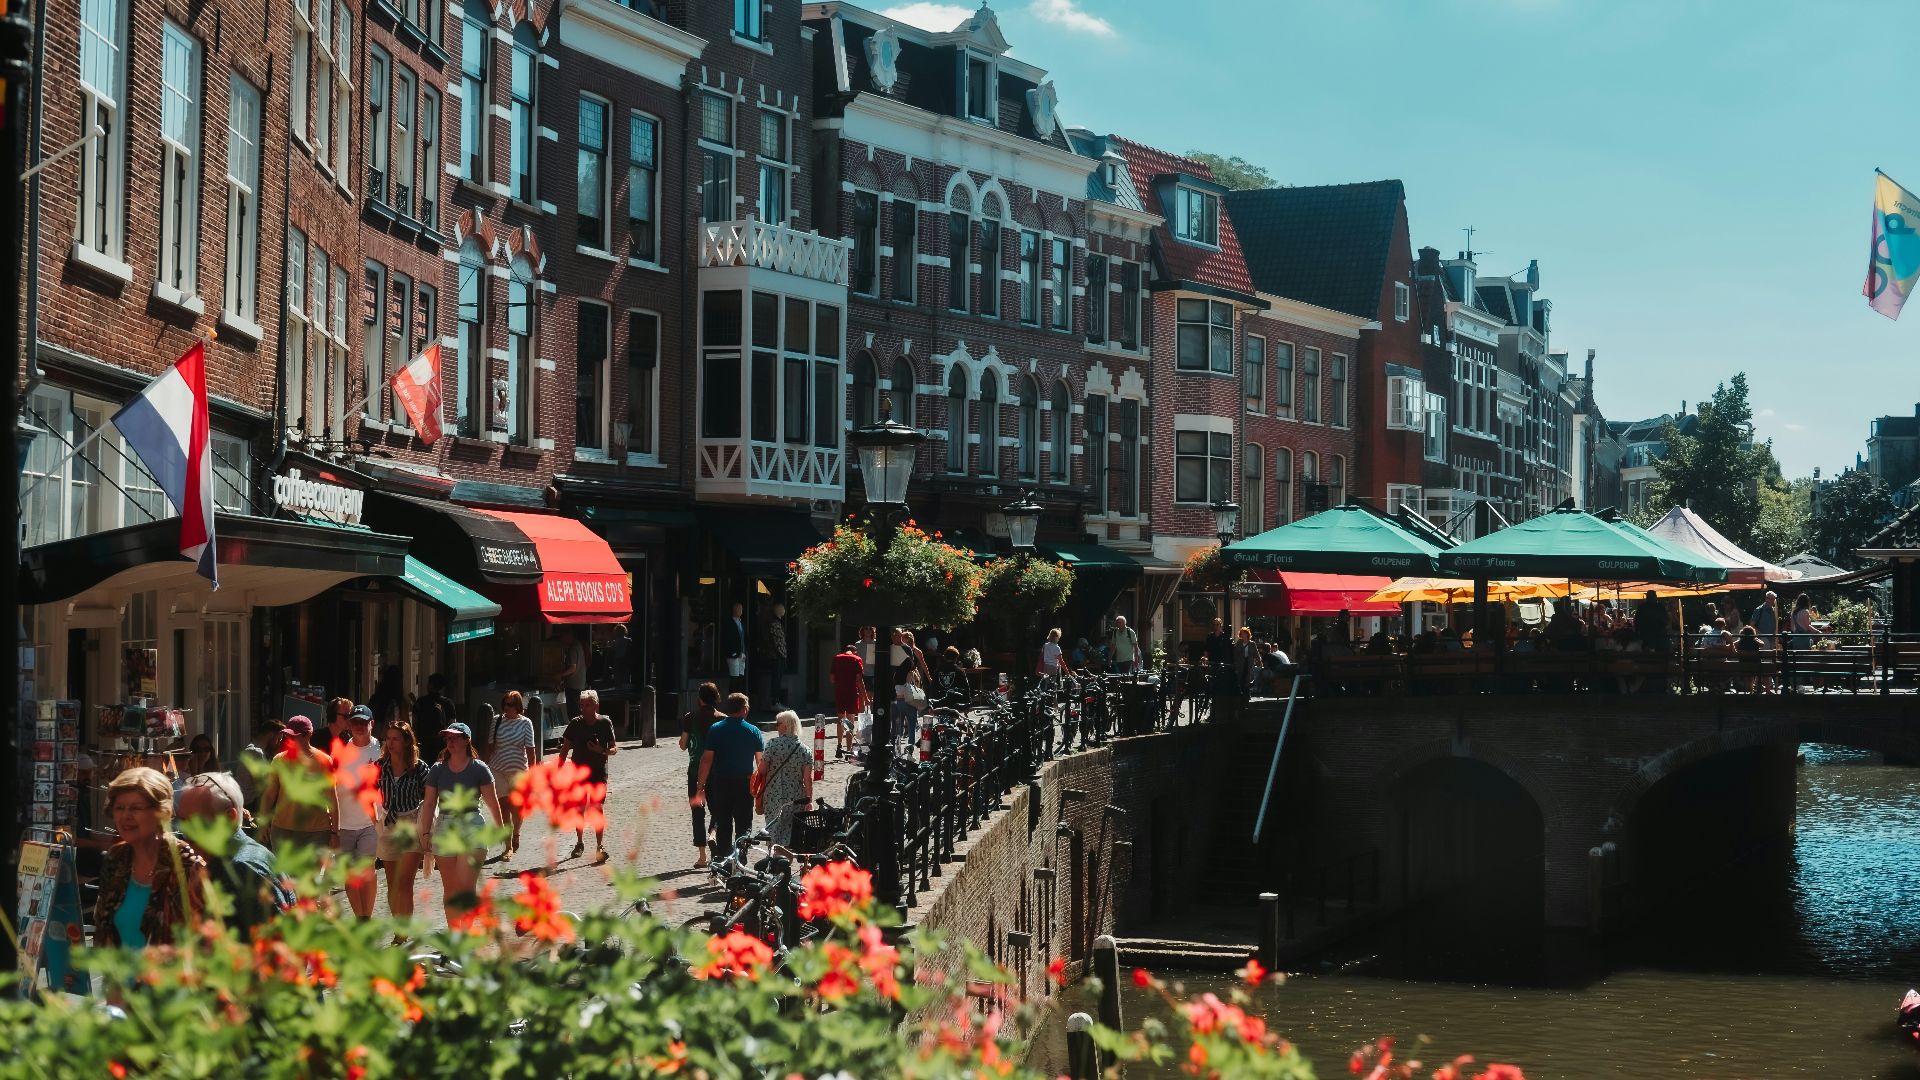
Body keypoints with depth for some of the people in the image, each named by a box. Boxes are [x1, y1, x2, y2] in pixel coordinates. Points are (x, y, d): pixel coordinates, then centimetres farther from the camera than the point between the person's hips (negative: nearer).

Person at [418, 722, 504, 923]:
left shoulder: (479, 769, -3)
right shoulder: (437, 770, 6)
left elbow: (491, 801, 1)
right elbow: (429, 803, 8)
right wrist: (425, 833, 4)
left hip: (472, 828, -4)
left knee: (466, 887, -14)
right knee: (450, 889, 9)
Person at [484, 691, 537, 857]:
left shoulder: (525, 723, -3)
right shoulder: (498, 721, 2)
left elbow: (530, 750, -3)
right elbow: (490, 746, 8)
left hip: (518, 769, -1)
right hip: (498, 769, 1)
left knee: (515, 806, 6)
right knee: (504, 806, -4)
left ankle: (516, 836, 34)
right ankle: (509, 846, -1)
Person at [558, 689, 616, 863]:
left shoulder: (605, 723, -3)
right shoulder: (575, 723, 2)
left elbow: (614, 748, -1)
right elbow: (565, 748, 7)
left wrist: (602, 751, -23)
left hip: (598, 773, -2)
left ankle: (600, 845, -6)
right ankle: (579, 843, 22)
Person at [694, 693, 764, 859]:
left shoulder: (715, 729, -3)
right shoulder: (753, 731, -2)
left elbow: (706, 759, -7)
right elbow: (761, 762, 0)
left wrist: (701, 786, -3)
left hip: (721, 782, 0)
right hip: (745, 783, 0)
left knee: (723, 823, 8)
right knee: (743, 824, 8)